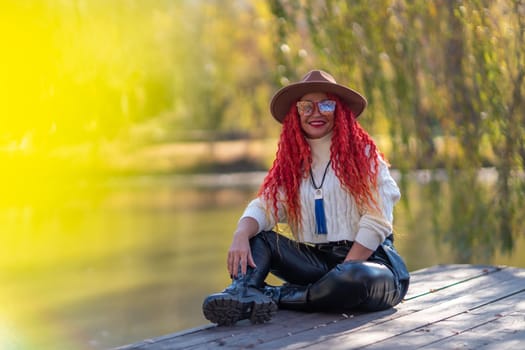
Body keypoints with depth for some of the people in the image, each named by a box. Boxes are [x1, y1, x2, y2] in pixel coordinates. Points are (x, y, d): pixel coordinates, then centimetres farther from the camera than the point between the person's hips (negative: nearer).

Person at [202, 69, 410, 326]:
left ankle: (274, 297, -24)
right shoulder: (290, 163, 13)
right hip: (317, 261, 5)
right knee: (255, 239, -9)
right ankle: (242, 293, -36)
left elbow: (376, 220, -10)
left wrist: (345, 272, -19)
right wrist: (241, 235, -24)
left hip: (368, 259, -5)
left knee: (357, 279, -38)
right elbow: (264, 207, -2)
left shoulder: (362, 153, -1)